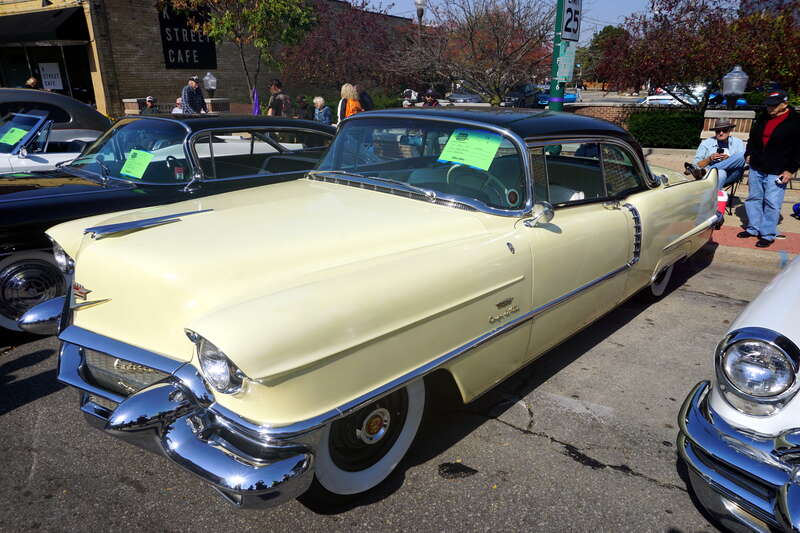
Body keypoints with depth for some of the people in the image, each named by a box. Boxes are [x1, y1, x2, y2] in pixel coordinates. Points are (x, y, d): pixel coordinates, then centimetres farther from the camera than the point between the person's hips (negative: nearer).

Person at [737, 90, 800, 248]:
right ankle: (753, 228, 25)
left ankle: (768, 234, 4)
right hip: (756, 169, 6)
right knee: (753, 199, 13)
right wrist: (748, 154, 10)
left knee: (772, 204, -4)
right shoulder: (763, 118, 9)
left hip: (776, 172, -6)